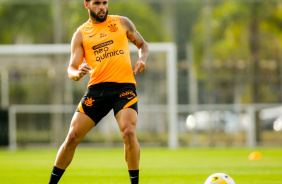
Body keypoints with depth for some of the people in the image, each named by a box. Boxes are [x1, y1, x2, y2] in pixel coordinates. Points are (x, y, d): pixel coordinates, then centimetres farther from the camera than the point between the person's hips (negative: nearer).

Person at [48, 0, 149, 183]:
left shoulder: (122, 23, 11)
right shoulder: (81, 34, 10)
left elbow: (143, 45, 21)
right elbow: (71, 70, 6)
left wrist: (142, 60, -2)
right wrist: (78, 73, -19)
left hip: (124, 87, -1)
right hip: (96, 88, 1)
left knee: (129, 132, -23)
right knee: (72, 137, -3)